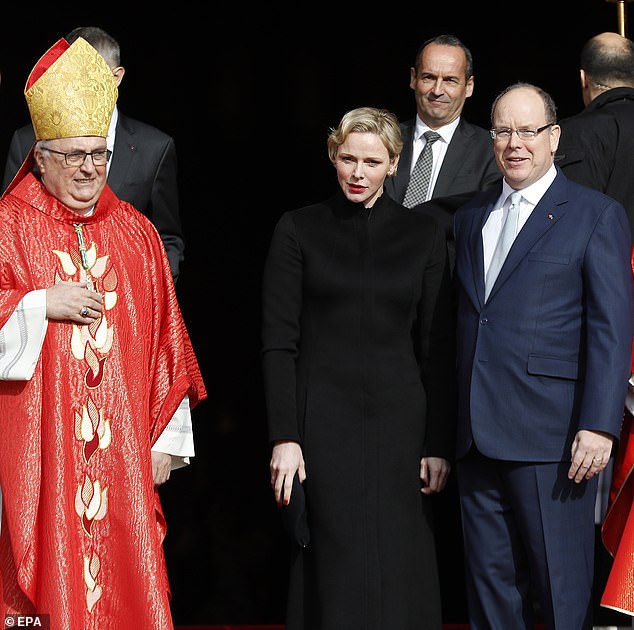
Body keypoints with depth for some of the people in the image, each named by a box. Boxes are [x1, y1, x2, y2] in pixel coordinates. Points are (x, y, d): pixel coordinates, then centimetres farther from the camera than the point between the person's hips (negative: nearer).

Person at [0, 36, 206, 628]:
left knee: (125, 580, 2)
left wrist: (165, 440, 7)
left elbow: (164, 343, 11)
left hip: (122, 450, 3)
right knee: (48, 577, -4)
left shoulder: (135, 232, 12)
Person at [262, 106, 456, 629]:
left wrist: (440, 444, 1)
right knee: (337, 572, -3)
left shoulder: (424, 236, 7)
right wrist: (284, 437, -9)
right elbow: (278, 342, -2)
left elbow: (439, 350, 7)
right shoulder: (298, 230, 2)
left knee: (399, 575, 2)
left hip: (399, 424, 2)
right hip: (323, 424, -2)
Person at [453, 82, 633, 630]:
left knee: (560, 583, -2)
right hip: (477, 434, 5)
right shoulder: (471, 217, 17)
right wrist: (454, 424, 10)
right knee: (489, 581, 9)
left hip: (549, 435, -5)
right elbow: (463, 320, 16)